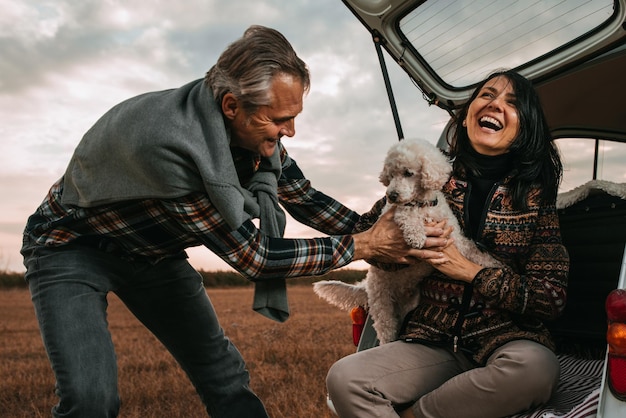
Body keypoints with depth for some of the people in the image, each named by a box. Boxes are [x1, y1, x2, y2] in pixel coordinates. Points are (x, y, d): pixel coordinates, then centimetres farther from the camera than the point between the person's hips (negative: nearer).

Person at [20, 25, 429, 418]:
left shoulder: (253, 128, -17)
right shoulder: (167, 143, -40)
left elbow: (303, 197, 0)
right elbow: (253, 257, -32)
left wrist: (373, 228, -12)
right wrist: (363, 246, -26)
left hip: (150, 250, 6)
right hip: (72, 248, -5)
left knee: (226, 377, 1)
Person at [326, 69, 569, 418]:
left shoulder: (535, 196, 1)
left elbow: (552, 298, -4)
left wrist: (469, 271, -12)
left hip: (507, 340, 1)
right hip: (432, 343, 0)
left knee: (535, 366, -36)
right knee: (344, 378, -26)